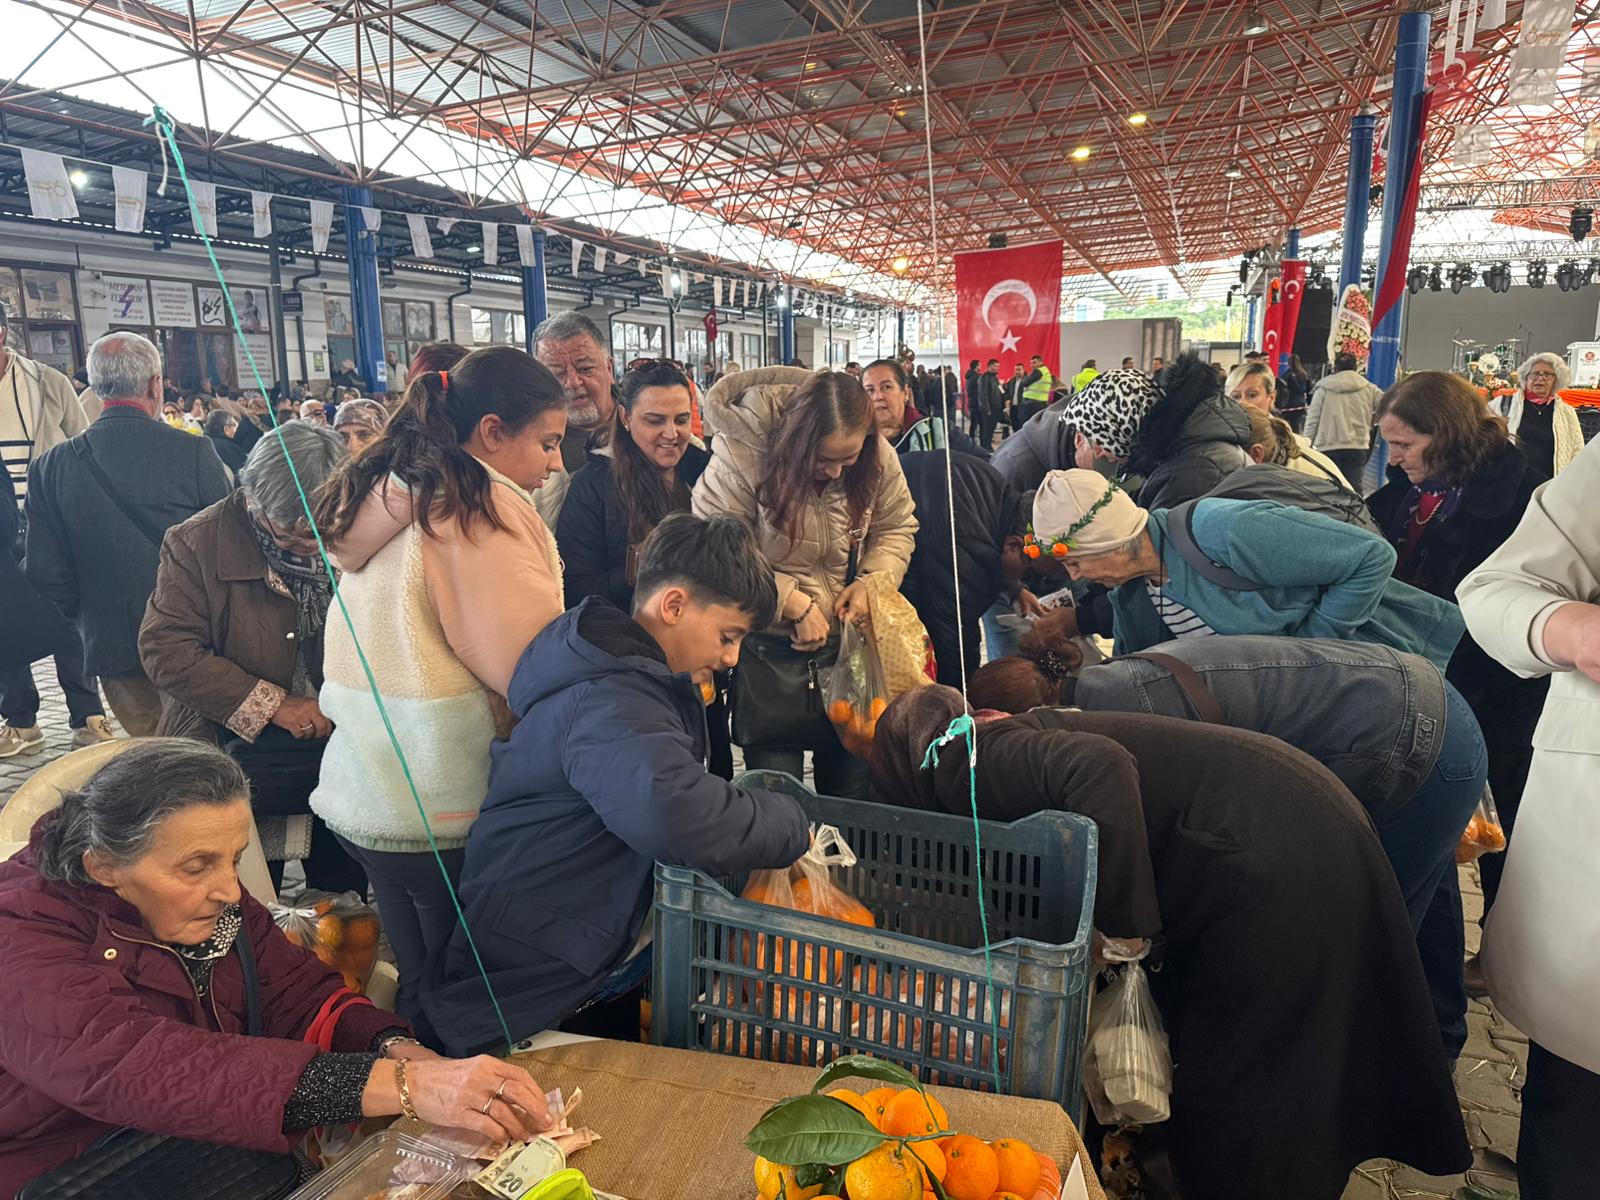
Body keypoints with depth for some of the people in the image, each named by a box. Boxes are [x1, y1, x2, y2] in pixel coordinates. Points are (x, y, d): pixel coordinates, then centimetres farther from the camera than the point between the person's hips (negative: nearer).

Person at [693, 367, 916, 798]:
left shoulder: (878, 458, -6)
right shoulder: (743, 456, -19)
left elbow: (897, 528, 9)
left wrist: (872, 581, -10)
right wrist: (793, 602, -21)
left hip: (848, 639, 4)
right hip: (769, 647, -3)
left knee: (855, 785, 15)